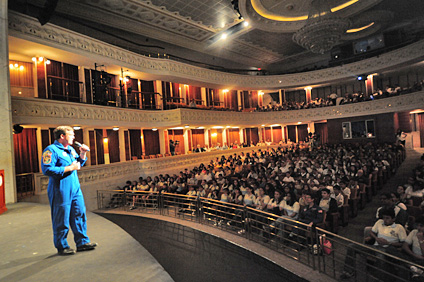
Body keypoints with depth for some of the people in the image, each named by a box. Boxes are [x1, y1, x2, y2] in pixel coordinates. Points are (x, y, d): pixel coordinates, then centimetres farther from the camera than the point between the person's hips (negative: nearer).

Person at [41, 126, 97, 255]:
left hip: (75, 189, 8)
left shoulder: (71, 149, 15)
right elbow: (47, 170, -20)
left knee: (79, 214, 10)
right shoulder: (51, 150, -11)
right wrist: (69, 168, -19)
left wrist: (82, 154, 8)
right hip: (61, 191, -8)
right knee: (62, 220, 4)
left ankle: (82, 242, 21)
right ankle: (62, 247, 20)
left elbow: (78, 164, 25)